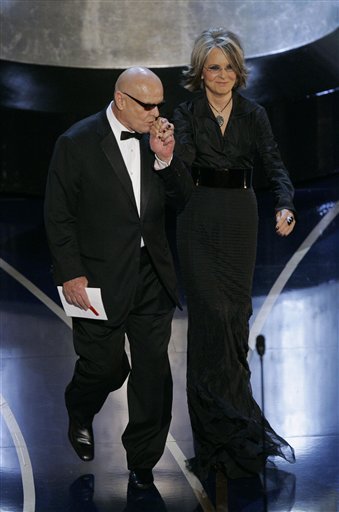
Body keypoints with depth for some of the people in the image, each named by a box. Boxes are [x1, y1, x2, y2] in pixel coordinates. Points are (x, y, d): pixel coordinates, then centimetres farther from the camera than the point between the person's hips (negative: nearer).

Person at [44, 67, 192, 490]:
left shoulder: (156, 137, 5)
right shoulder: (77, 143, -9)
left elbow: (181, 201, 6)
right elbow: (58, 215, -8)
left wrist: (165, 158, -10)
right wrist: (70, 275, -12)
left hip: (152, 276, 4)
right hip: (100, 279, -4)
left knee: (153, 371, 7)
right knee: (105, 366, 6)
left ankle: (143, 460, 23)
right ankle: (80, 415, 41)